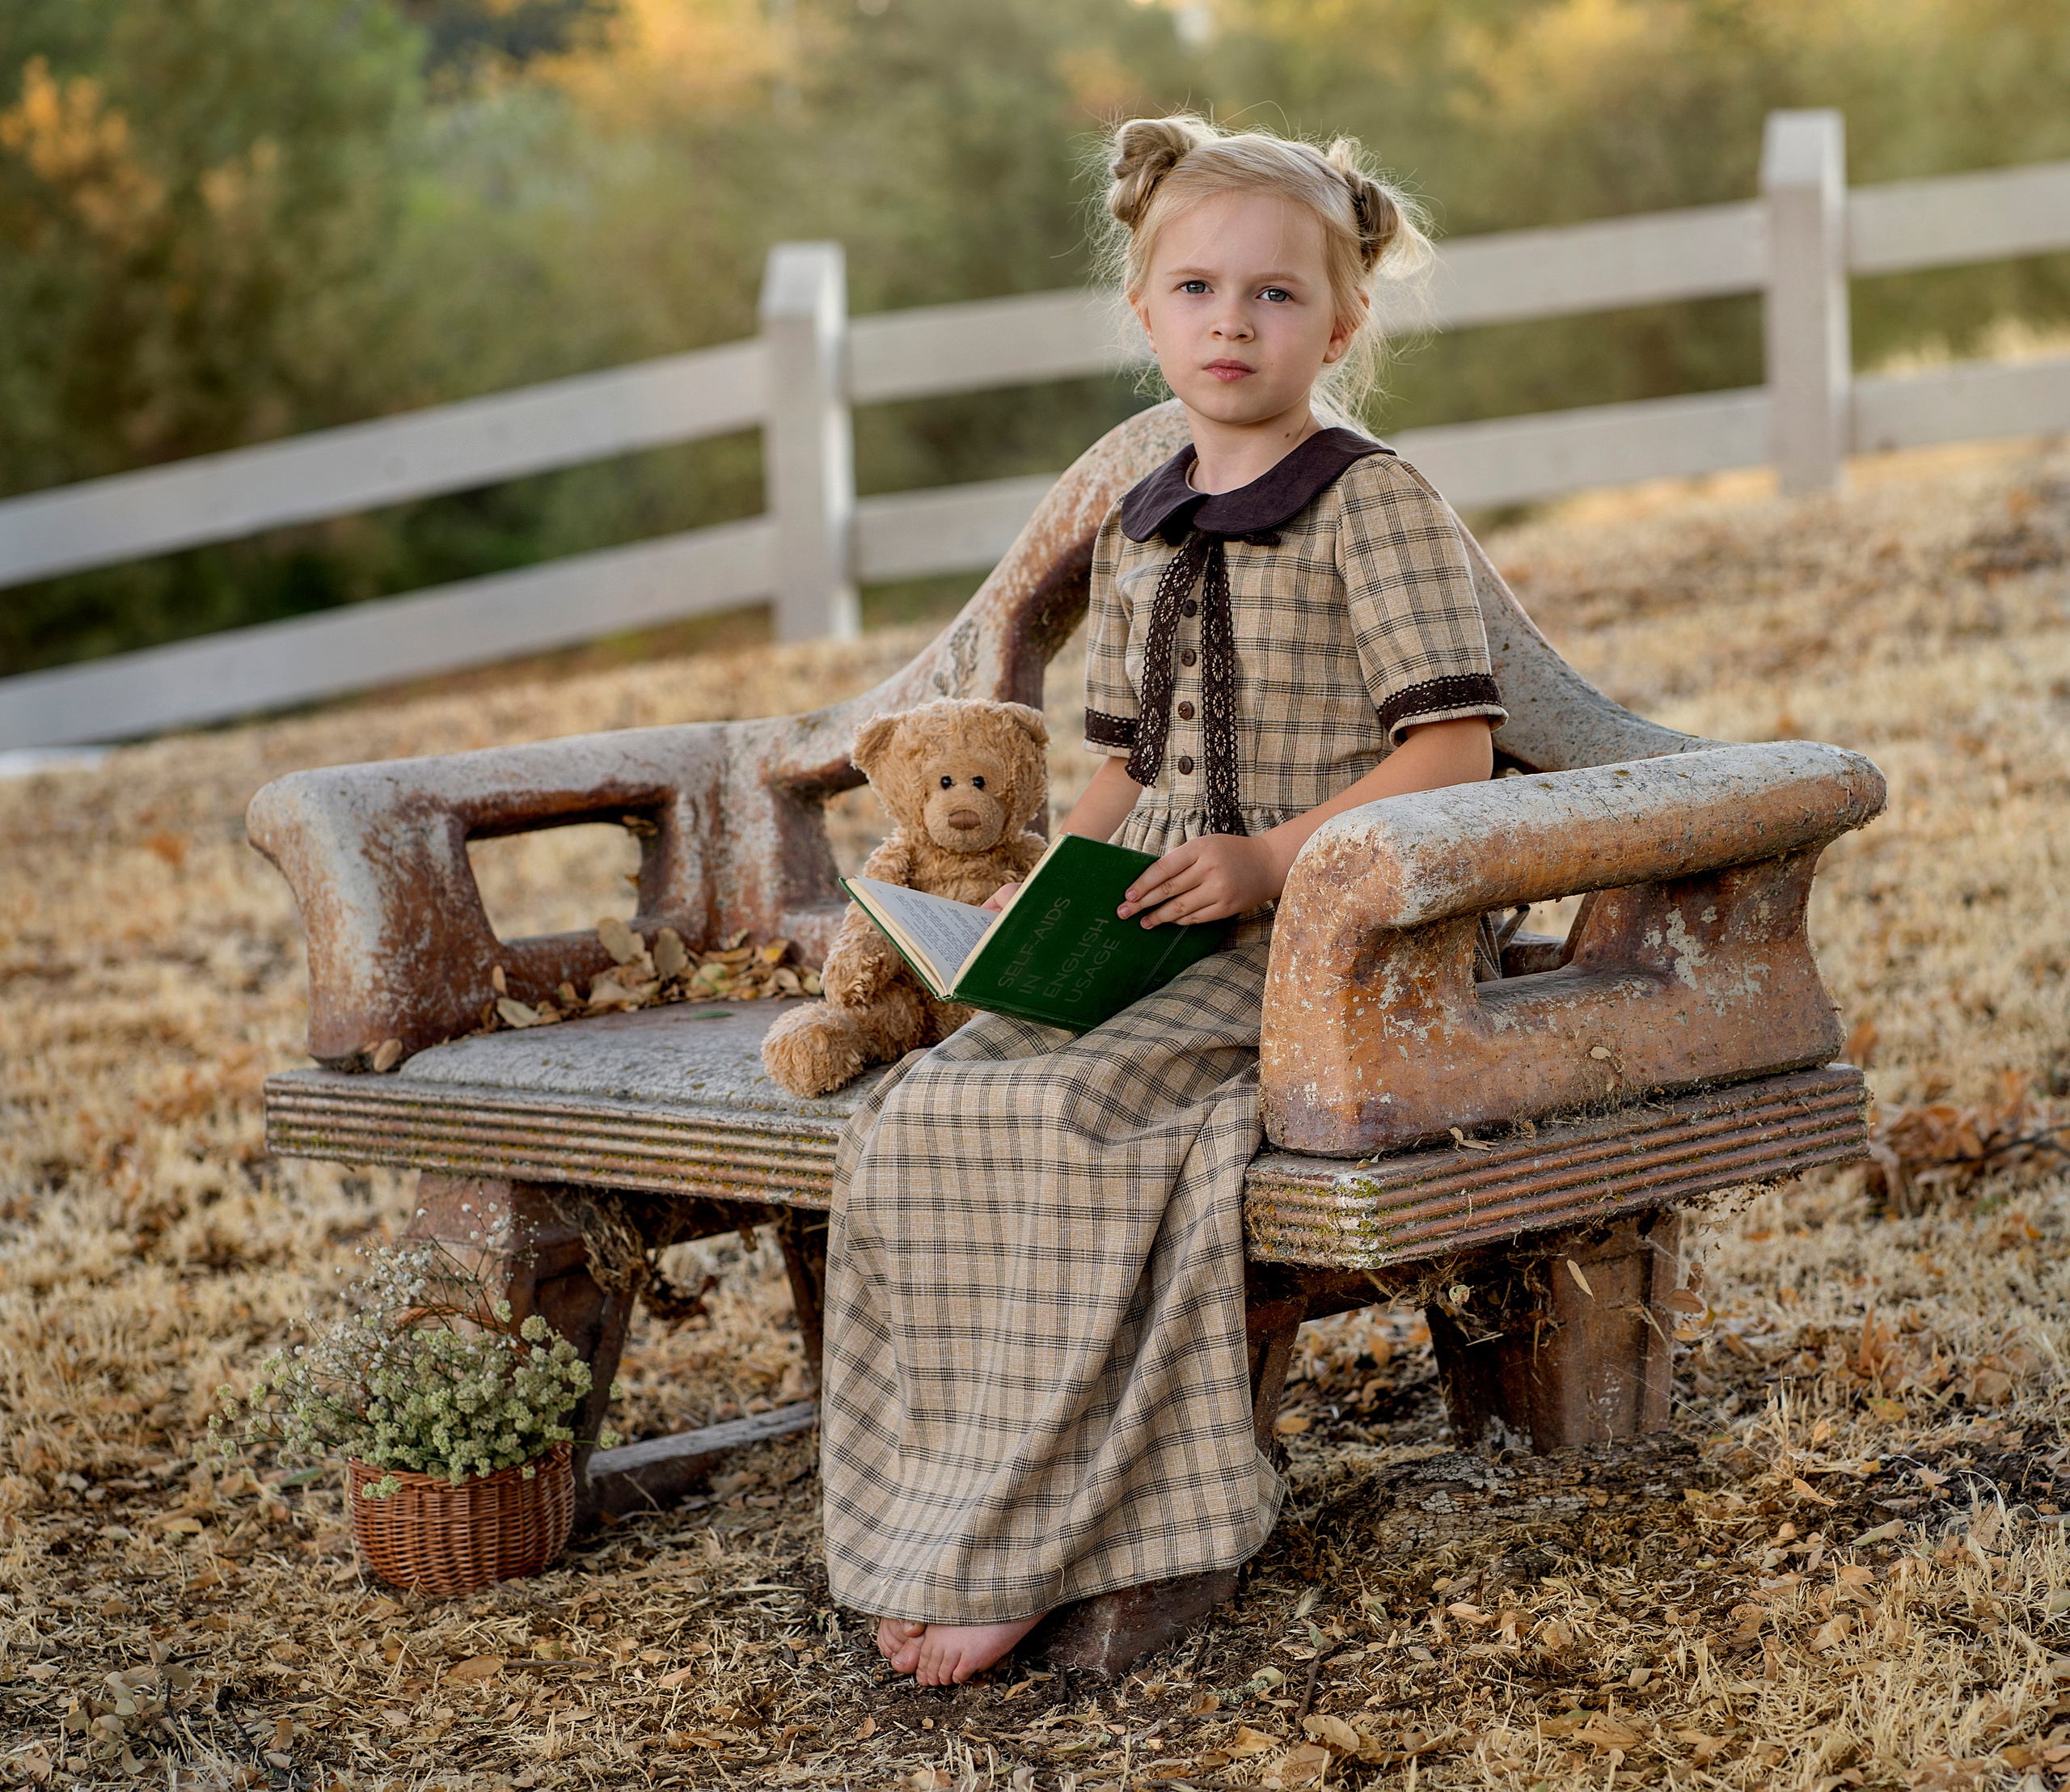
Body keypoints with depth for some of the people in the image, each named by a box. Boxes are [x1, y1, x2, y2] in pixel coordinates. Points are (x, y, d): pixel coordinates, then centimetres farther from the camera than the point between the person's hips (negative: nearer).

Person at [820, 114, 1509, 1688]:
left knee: (1069, 1115, -30)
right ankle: (941, 1519, -13)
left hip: (1316, 932, -7)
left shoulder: (1375, 507, -5)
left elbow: (1451, 750, -10)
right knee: (922, 1114, -17)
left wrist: (1268, 859, -20)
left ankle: (1027, 1547, -19)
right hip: (1147, 934, 7)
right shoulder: (1140, 536, 17)